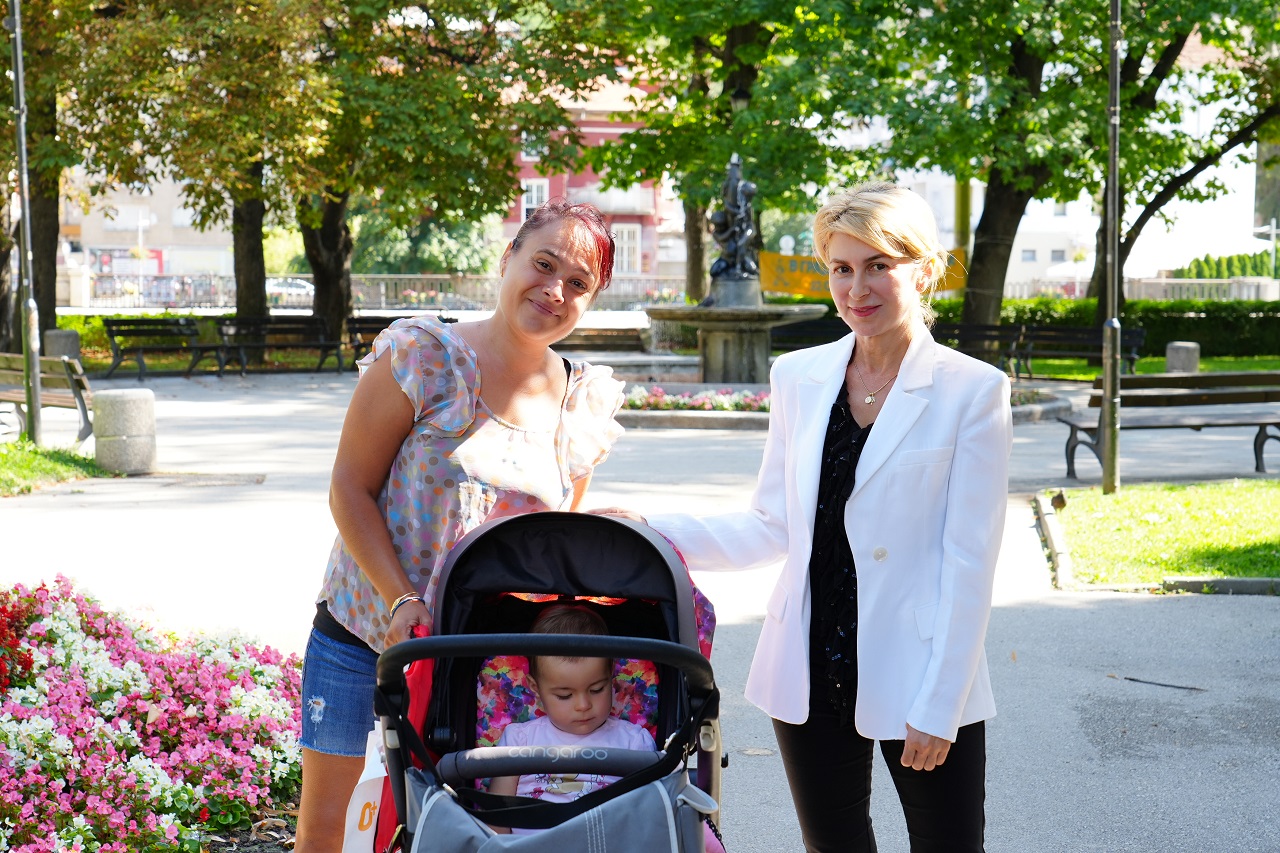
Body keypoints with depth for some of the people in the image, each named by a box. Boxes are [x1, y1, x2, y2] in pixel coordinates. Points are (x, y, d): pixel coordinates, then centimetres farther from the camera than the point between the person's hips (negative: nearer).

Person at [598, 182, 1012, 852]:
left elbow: (968, 562, -8)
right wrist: (656, 533, -5)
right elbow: (772, 526, 9)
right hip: (809, 678, 4)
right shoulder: (798, 378, 6)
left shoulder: (972, 391, -6)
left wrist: (938, 707, -11)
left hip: (916, 682, -3)